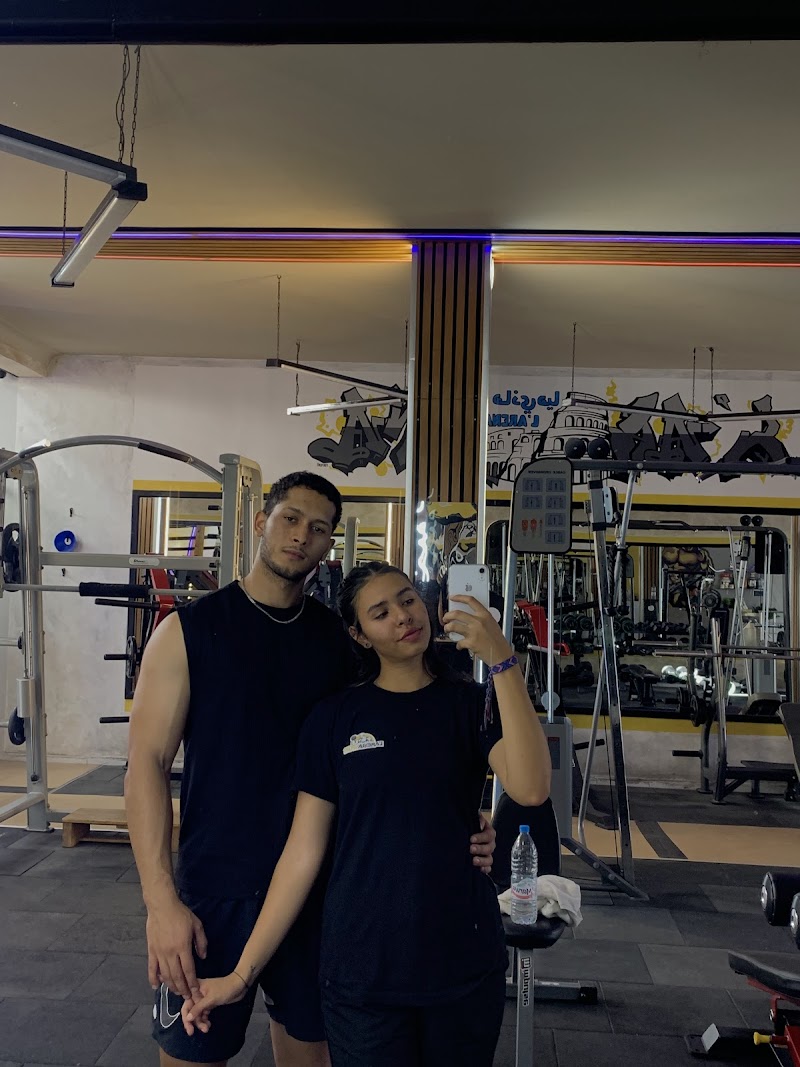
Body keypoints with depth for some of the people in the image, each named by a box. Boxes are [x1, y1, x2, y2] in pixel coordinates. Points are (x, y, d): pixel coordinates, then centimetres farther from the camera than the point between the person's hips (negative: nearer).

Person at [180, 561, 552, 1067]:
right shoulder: (336, 716, -3)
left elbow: (530, 789, -22)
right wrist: (242, 973, -5)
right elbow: (304, 851, -2)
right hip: (361, 971, 0)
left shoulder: (471, 704, -3)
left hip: (465, 962, 1)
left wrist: (503, 662, -28)